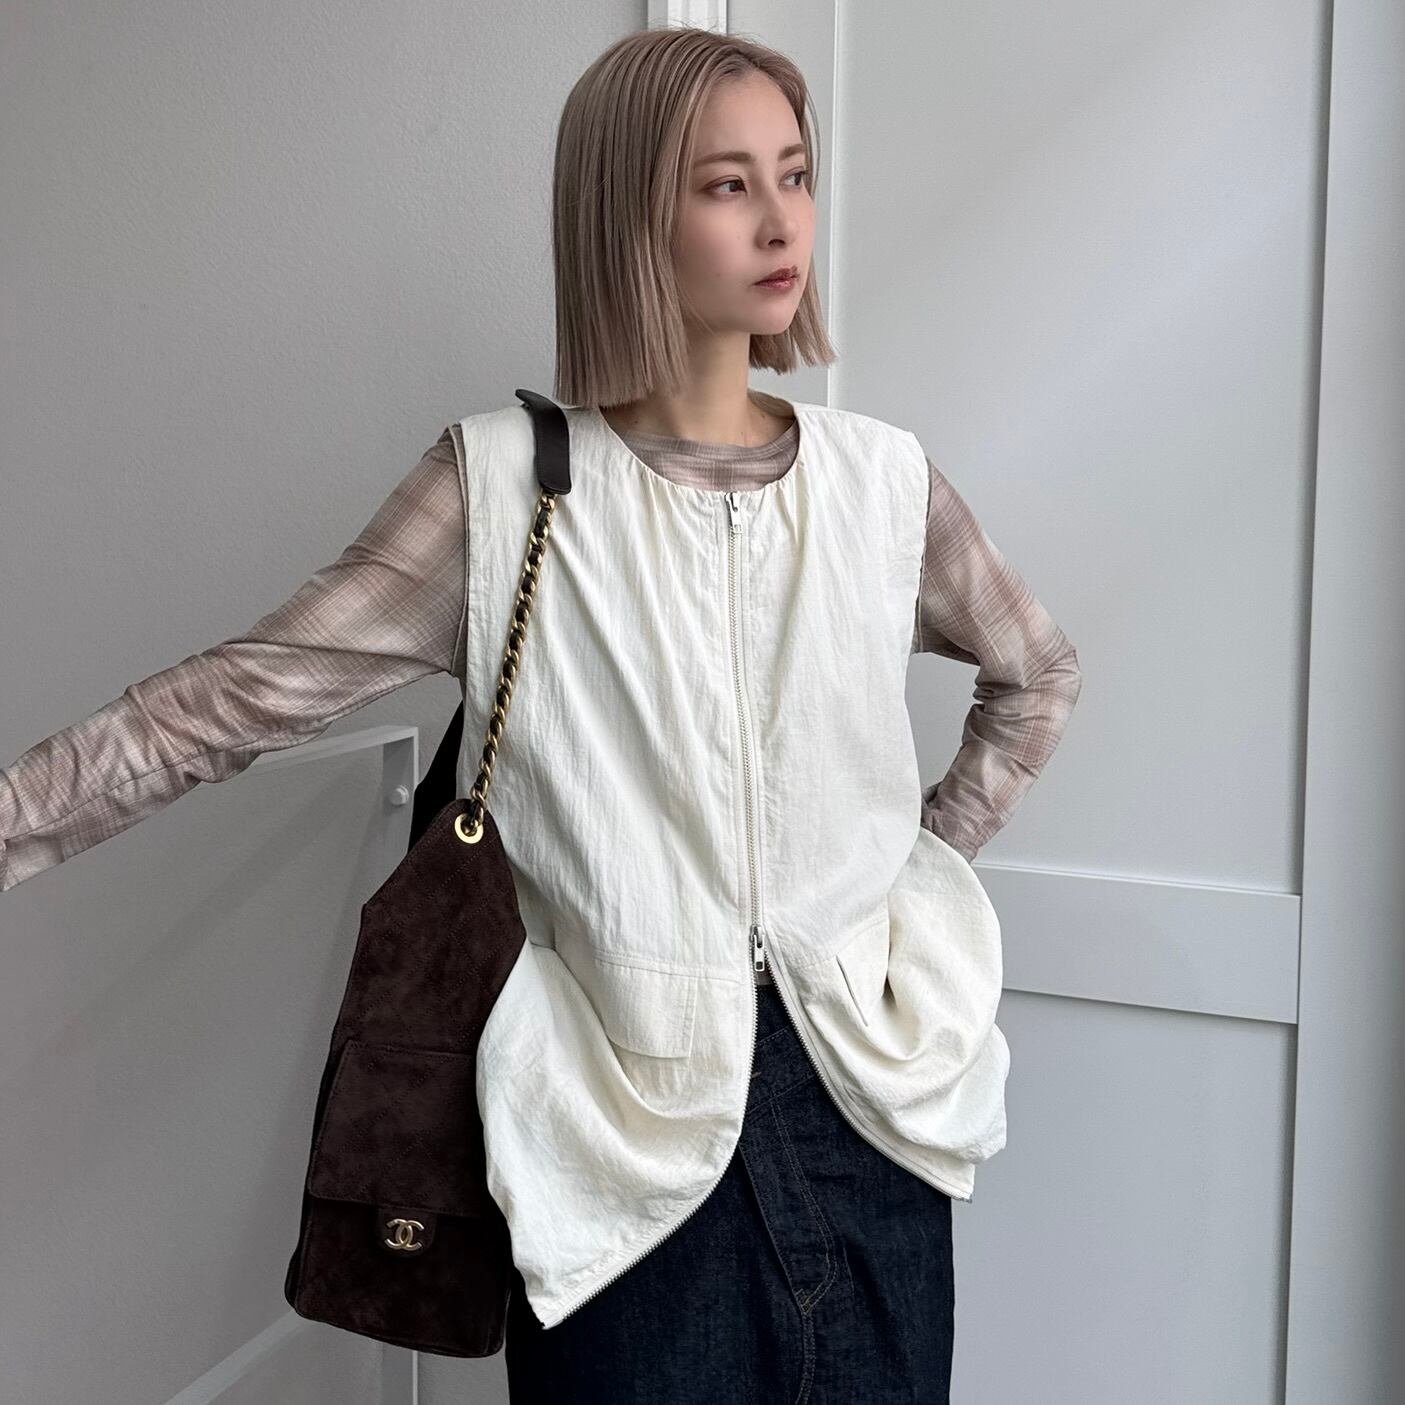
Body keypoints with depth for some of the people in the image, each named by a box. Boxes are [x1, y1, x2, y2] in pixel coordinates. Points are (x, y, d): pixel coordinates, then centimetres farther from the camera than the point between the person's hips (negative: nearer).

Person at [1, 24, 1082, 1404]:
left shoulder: (882, 478, 1)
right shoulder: (505, 486, -8)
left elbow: (1036, 674, 17)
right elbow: (239, 696, -12)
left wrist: (932, 858, 6)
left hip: (868, 1090, 3)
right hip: (628, 1129, -3)